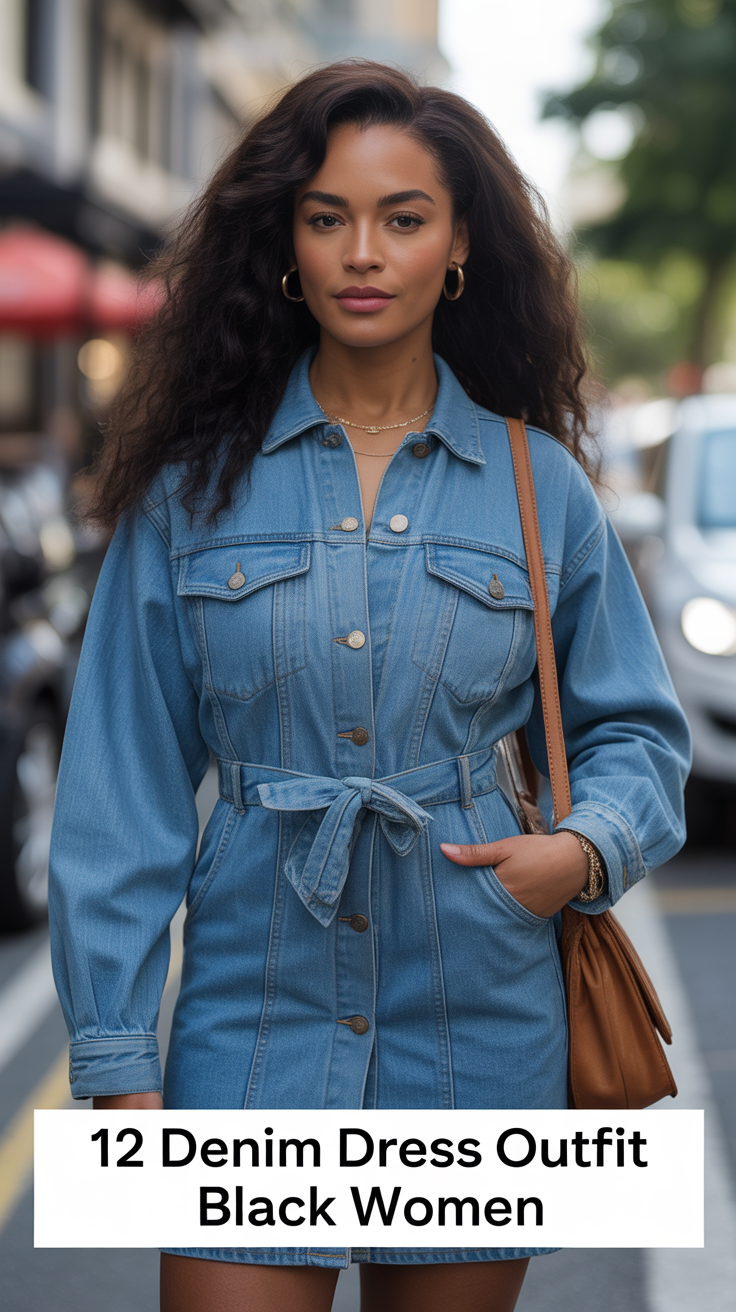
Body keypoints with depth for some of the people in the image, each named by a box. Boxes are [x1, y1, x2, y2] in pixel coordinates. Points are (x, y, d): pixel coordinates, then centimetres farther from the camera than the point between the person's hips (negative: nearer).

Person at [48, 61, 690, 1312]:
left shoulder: (537, 486, 4)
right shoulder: (196, 482, 1)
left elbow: (636, 728, 14)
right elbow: (125, 784, 1)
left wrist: (585, 845, -8)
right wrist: (117, 1058, -4)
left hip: (478, 1032, 1)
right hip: (257, 1017, -1)